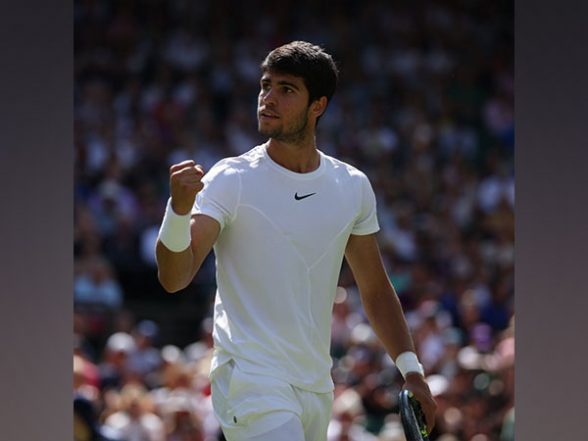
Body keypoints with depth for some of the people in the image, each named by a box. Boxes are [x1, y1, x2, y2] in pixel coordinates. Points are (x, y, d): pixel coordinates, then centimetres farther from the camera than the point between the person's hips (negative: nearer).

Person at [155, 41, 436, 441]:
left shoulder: (353, 186, 8)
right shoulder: (231, 180, -7)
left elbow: (375, 288, 19)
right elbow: (174, 279, -17)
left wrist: (411, 369, 12)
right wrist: (179, 209, -35)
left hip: (317, 388, 6)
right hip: (250, 375, -6)